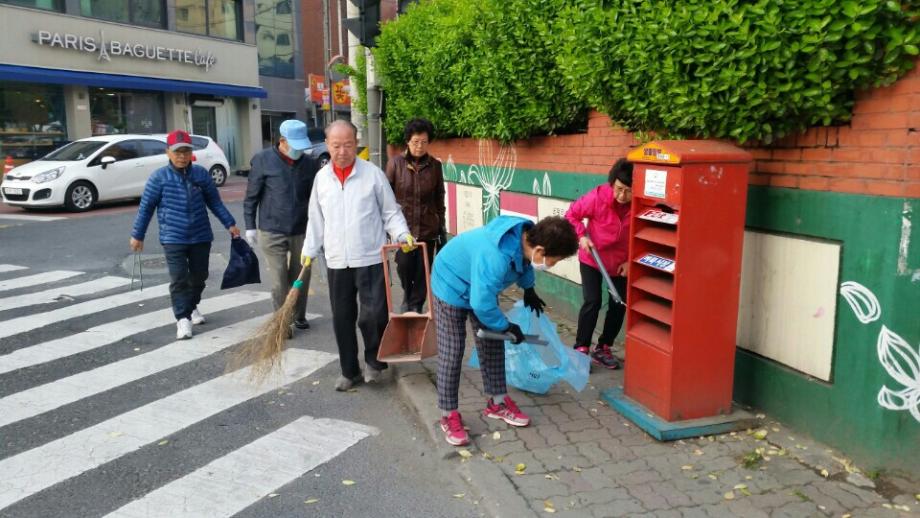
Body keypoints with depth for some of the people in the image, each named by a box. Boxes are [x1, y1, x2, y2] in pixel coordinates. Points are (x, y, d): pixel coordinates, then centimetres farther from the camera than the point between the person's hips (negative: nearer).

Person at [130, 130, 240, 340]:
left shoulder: (201, 174, 0)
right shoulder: (159, 177, -6)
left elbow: (215, 202, 9)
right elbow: (146, 207, 0)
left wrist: (230, 224, 5)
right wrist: (137, 235, 3)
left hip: (201, 237, 3)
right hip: (173, 239, -3)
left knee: (199, 276, 15)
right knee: (178, 280, -8)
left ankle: (192, 307, 37)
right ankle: (183, 319, -3)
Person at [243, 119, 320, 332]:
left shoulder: (310, 164, 2)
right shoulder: (263, 160, -5)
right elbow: (251, 196, -1)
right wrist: (250, 226, -1)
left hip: (302, 232, 3)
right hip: (272, 232, -3)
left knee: (301, 278, 12)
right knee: (279, 281, 0)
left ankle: (299, 316, 29)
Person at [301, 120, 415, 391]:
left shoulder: (373, 173, -3)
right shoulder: (321, 177, 7)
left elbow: (390, 212, 2)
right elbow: (316, 219, 14)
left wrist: (402, 234, -14)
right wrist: (309, 251, 10)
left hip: (371, 259, -3)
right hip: (336, 262, 4)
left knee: (373, 315, -6)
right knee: (342, 319, 10)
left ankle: (374, 362, 20)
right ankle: (349, 371, 25)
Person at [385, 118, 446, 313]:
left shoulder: (435, 165, 3)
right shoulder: (396, 163, -3)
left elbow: (439, 198, 10)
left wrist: (442, 227, 12)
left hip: (427, 227, 2)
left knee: (423, 269, 4)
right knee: (404, 264, -11)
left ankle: (415, 306, 22)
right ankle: (408, 296, 20)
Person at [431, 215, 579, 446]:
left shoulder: (526, 235, -19)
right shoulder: (495, 258, -44)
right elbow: (482, 304, -37)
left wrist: (529, 289, 19)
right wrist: (506, 327, -21)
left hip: (481, 287, 8)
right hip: (451, 285, -8)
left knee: (492, 345, 11)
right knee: (451, 352, -4)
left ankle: (497, 402, 25)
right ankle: (449, 415, 8)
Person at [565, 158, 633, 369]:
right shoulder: (598, 196, -27)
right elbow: (572, 215, -10)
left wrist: (631, 260, -13)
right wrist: (582, 236, -22)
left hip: (622, 262, 3)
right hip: (592, 258, -2)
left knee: (619, 305, 6)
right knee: (592, 302, -7)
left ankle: (602, 349, 23)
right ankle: (581, 349, 6)